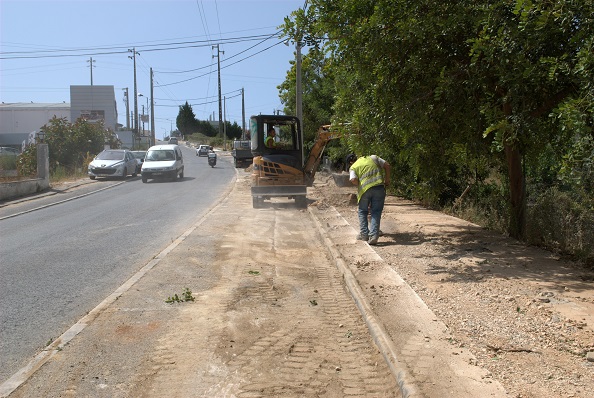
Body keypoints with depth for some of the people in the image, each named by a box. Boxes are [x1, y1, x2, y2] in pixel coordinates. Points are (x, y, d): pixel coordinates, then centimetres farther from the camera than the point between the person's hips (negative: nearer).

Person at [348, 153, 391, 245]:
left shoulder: (353, 167, 11)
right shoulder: (372, 158, 19)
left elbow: (353, 179, -9)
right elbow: (387, 165, 15)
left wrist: (360, 186, 8)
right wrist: (387, 179, 21)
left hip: (365, 190, -1)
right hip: (379, 187, 2)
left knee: (362, 211, 17)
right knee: (376, 212, 6)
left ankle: (364, 234, 18)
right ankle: (373, 236, -3)